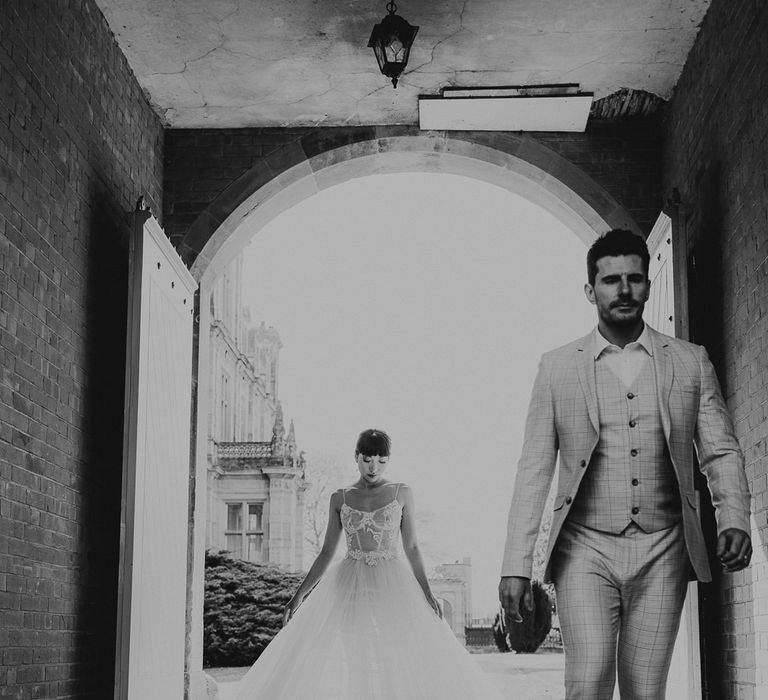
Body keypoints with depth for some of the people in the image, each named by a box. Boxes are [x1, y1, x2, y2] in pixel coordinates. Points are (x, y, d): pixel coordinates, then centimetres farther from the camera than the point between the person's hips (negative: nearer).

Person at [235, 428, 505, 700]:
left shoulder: (401, 494, 3)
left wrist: (427, 592, -6)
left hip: (391, 586, -1)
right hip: (348, 587, 1)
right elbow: (326, 552, 10)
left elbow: (412, 548, 4)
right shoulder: (340, 499, 7)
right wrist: (299, 594, 6)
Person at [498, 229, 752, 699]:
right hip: (586, 551, -1)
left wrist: (735, 519, -12)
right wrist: (516, 567, -2)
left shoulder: (691, 362, 10)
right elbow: (534, 470, 5)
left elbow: (721, 452, 8)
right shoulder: (557, 368, 7)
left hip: (662, 554, 1)